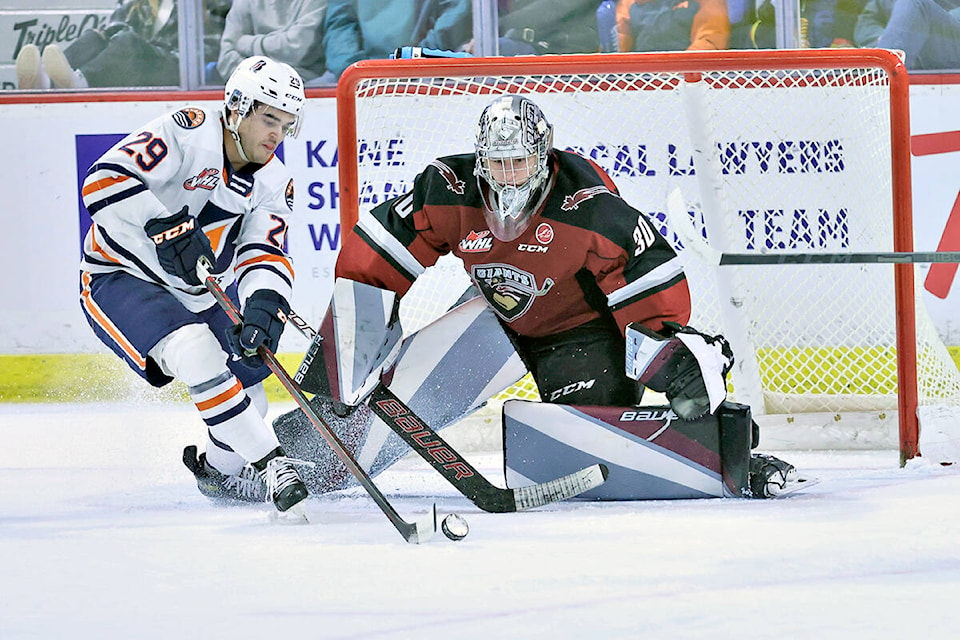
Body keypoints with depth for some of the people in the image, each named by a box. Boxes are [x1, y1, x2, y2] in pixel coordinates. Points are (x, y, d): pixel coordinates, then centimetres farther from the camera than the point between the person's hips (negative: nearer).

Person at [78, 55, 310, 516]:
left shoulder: (273, 183, 0)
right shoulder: (187, 132, -21)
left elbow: (262, 254, -12)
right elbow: (105, 181, -30)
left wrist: (265, 303, -34)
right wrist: (165, 228, -41)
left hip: (199, 294, 8)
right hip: (119, 279, -7)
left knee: (247, 395, 9)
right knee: (197, 352, -31)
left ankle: (220, 470, 39)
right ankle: (271, 465, -28)